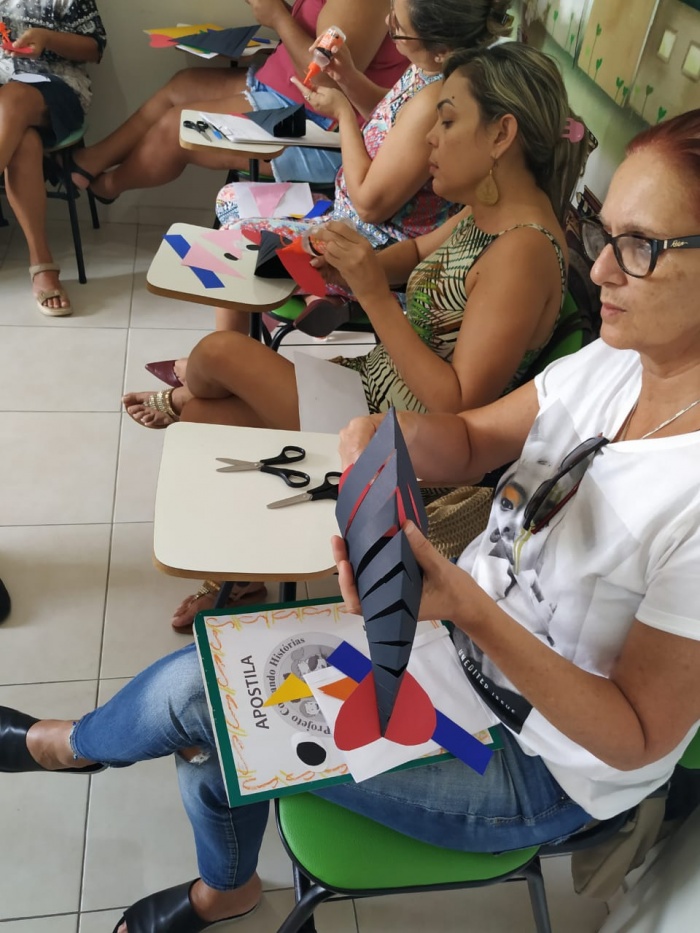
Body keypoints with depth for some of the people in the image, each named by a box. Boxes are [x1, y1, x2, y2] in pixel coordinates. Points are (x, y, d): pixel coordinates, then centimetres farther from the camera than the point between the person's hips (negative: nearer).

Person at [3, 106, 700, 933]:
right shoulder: (618, 360, -8)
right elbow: (467, 443, 0)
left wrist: (470, 610, -36)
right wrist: (395, 430, -23)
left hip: (536, 769, -6)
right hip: (461, 623, 6)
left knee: (195, 700, -9)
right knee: (212, 726, 2)